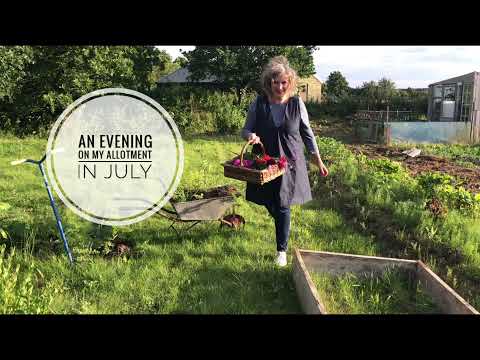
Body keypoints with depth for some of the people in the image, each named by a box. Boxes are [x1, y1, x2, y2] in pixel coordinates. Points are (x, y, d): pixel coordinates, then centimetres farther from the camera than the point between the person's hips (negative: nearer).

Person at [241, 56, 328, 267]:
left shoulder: (297, 104, -5)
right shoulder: (258, 104, -5)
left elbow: (307, 134, 4)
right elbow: (245, 130, 1)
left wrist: (318, 161, 5)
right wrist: (251, 136, -24)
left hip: (289, 162, -2)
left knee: (283, 207, -1)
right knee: (269, 203, 14)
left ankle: (282, 250, 14)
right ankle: (281, 223, 50)